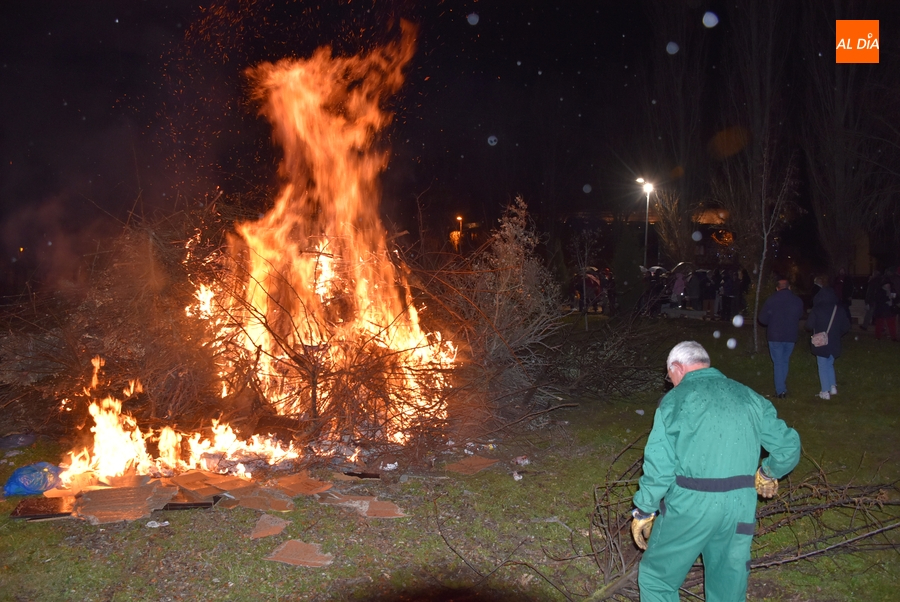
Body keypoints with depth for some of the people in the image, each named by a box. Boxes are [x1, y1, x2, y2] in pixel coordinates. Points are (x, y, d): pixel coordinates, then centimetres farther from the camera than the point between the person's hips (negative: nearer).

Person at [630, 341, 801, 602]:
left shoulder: (675, 399, -4)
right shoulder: (749, 397, 8)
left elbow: (659, 466, -10)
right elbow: (788, 449, 8)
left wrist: (643, 512, 2)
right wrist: (768, 474, 28)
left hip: (689, 507, -4)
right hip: (739, 509, 5)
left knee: (656, 580, 14)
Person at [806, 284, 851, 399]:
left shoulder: (817, 309, -13)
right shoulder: (839, 309, -2)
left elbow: (809, 326, -13)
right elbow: (846, 327, 3)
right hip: (834, 343, 4)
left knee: (823, 366, 4)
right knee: (830, 364, 22)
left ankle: (825, 392, 4)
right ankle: (833, 387, 20)